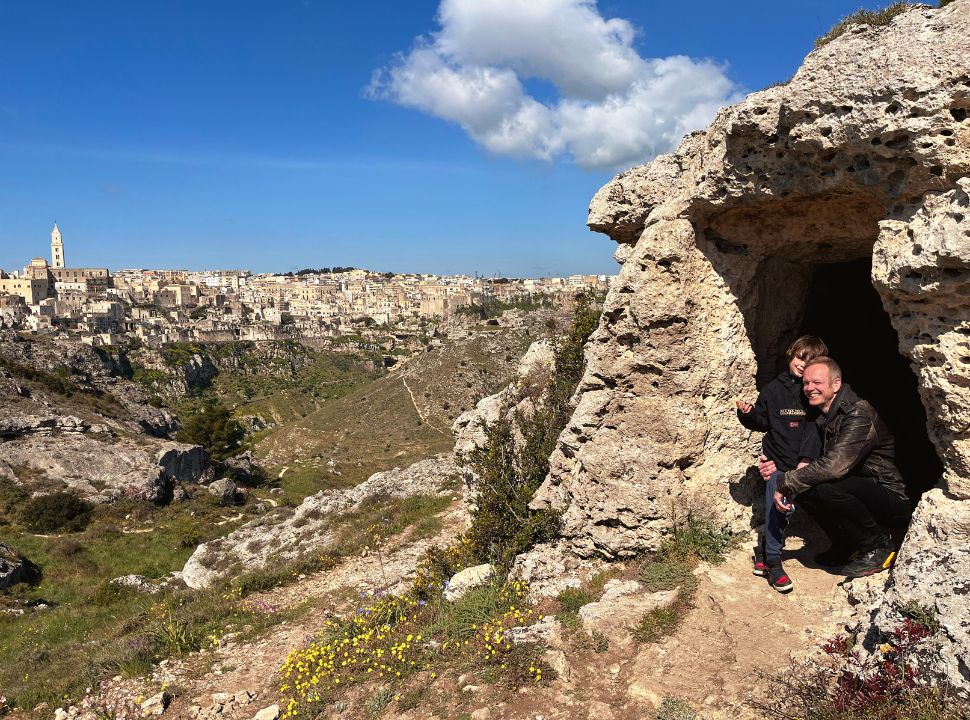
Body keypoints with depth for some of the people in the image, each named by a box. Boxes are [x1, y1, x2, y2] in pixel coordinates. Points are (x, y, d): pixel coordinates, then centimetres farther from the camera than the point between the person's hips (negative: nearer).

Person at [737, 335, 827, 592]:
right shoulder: (774, 389, 5)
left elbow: (815, 429, -4)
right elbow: (761, 422, 12)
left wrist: (806, 460, -15)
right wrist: (748, 414, -10)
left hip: (803, 463, 1)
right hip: (776, 458, 0)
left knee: (786, 509, 3)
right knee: (776, 509, -7)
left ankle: (764, 545, 25)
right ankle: (773, 561, 3)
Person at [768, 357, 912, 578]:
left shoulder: (859, 414, -21)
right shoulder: (824, 418, 7)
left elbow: (835, 465, -33)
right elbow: (814, 463, 5)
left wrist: (786, 482, -25)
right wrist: (786, 484, -14)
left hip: (895, 504, -9)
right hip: (863, 492, 9)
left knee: (826, 485, -30)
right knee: (802, 486, -6)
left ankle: (878, 548, -10)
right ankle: (848, 544, 11)